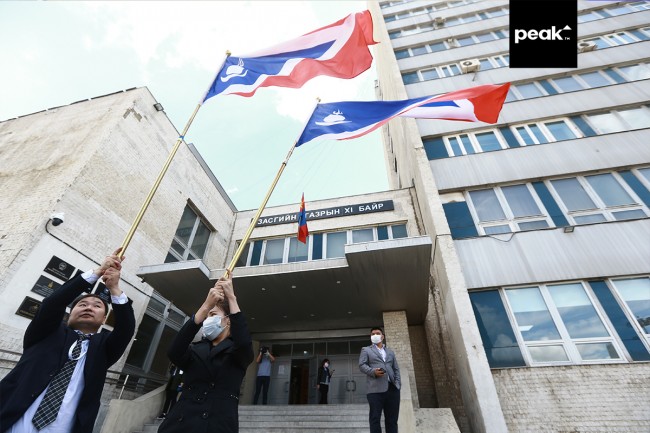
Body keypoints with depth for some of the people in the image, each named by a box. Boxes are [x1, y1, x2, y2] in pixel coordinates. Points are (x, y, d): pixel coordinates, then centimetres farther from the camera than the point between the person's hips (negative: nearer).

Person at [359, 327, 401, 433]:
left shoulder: (390, 352, 25)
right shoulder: (366, 350, 13)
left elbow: (396, 369, 20)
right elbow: (362, 365, 1)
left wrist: (398, 383, 4)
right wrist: (373, 371, -16)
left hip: (392, 388, 4)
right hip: (376, 388, -4)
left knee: (392, 418, 4)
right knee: (375, 418, -4)